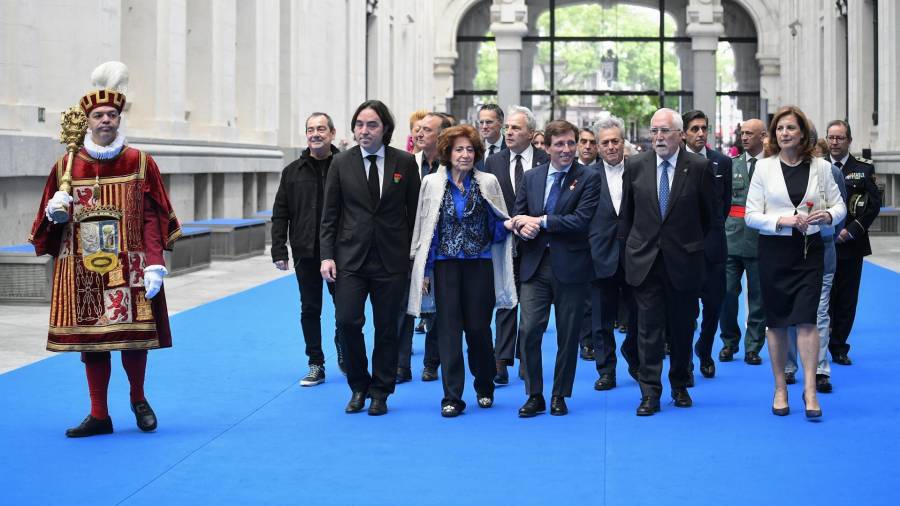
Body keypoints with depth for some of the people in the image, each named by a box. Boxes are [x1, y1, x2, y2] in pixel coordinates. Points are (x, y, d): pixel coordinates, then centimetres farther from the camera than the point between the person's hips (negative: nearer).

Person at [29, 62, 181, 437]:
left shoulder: (140, 163, 1)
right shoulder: (67, 166, 6)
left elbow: (151, 219, -3)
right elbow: (50, 219, 15)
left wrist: (155, 265, -11)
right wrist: (54, 211, -9)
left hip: (128, 268, -2)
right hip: (83, 270, 2)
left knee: (133, 336, 0)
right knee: (89, 338, 5)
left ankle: (138, 399, 26)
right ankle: (99, 415, 15)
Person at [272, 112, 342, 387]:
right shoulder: (293, 171, 5)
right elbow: (280, 214, 6)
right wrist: (279, 250, -1)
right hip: (305, 253, 2)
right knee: (310, 310, 6)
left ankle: (344, 354, 30)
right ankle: (316, 365, 14)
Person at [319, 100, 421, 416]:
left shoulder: (405, 163, 2)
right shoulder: (341, 163, 3)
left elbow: (414, 212, 5)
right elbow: (330, 214, 4)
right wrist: (327, 256, -5)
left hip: (391, 260, 0)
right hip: (350, 258, 0)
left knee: (387, 328, 5)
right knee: (347, 321, -9)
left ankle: (380, 393, 17)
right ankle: (359, 387, 11)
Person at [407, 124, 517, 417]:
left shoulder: (488, 183, 3)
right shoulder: (432, 183, 3)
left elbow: (496, 228, 8)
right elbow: (426, 228, 5)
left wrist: (507, 225, -15)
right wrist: (424, 270, 3)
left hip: (479, 264, 0)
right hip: (446, 264, 0)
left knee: (478, 327, 2)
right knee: (449, 328, -3)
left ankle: (485, 388, 23)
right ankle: (452, 397, 1)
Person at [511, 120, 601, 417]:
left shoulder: (588, 178, -2)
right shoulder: (531, 177, 11)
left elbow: (582, 220, -14)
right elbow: (518, 216, 13)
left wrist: (541, 221, -14)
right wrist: (523, 227, -11)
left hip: (570, 266, -2)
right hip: (535, 265, 3)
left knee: (568, 335, 7)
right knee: (528, 331, -6)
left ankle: (560, 397, 20)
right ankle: (534, 396, 7)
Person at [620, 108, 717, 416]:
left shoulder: (699, 167, -4)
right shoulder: (635, 166, 2)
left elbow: (710, 212, 6)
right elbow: (627, 212, 13)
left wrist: (694, 243, 12)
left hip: (684, 261, -1)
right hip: (645, 261, 1)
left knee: (682, 328, 10)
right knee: (649, 329, -1)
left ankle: (680, 386, 26)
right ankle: (650, 393, 1)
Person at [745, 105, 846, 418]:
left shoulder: (820, 167, 4)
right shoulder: (764, 167, 2)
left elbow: (839, 206, 9)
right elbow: (751, 215, -1)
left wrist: (827, 215, -13)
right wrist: (782, 221, -16)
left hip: (809, 249, 0)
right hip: (774, 250, 0)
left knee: (806, 318, -10)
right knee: (777, 321, 6)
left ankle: (810, 390, -8)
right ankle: (780, 389, 17)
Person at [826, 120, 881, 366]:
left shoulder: (864, 168, 4)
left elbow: (874, 204, 0)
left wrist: (851, 230, -10)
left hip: (851, 245, 0)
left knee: (847, 300, 4)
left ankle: (839, 348, 13)